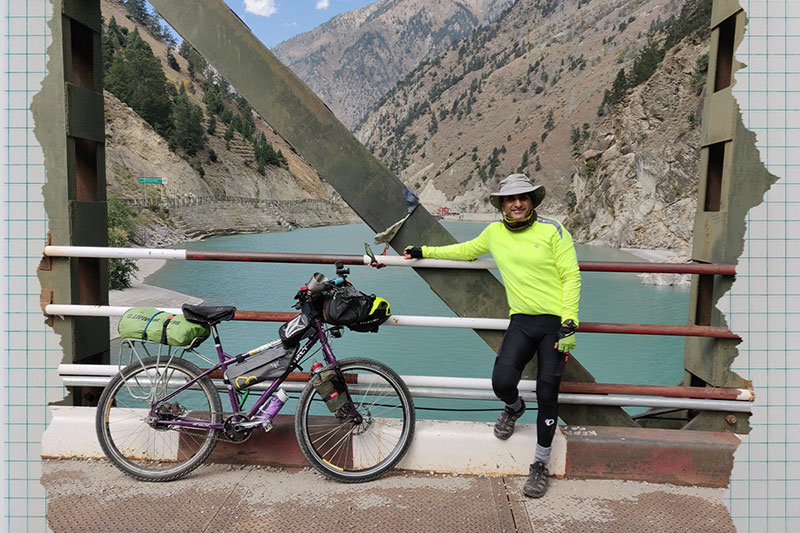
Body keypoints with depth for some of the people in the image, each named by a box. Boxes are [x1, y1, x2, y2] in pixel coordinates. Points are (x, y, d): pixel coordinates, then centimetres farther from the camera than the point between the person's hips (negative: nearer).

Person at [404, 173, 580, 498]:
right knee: (502, 381, -17)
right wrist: (425, 251, 27)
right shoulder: (494, 232, 8)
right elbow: (467, 250, 26)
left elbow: (571, 276, -5)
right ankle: (514, 408, 23)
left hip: (555, 321, -2)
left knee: (547, 395, 1)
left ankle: (541, 465, 21)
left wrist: (570, 322, -14)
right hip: (521, 321, 3)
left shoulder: (552, 230, -3)